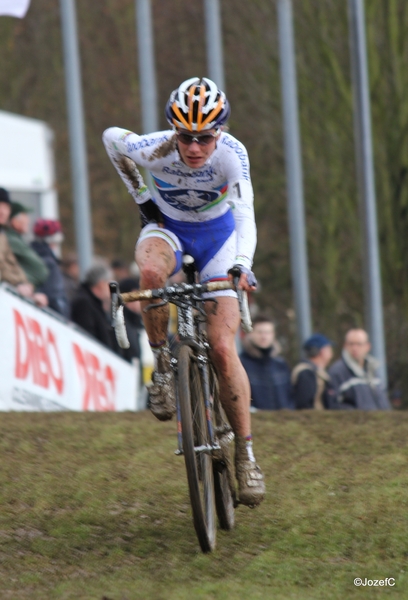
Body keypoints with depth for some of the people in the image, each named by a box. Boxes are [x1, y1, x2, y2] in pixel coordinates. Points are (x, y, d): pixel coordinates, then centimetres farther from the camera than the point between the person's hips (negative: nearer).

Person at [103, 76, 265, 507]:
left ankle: (245, 453, 0)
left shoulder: (231, 154, -29)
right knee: (151, 271, -39)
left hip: (216, 234, 0)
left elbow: (245, 214, -40)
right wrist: (141, 197, -2)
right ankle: (162, 365, -17)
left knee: (223, 349, -12)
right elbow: (111, 137, -7)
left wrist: (241, 264, -57)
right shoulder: (153, 150, -28)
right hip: (167, 226, 0)